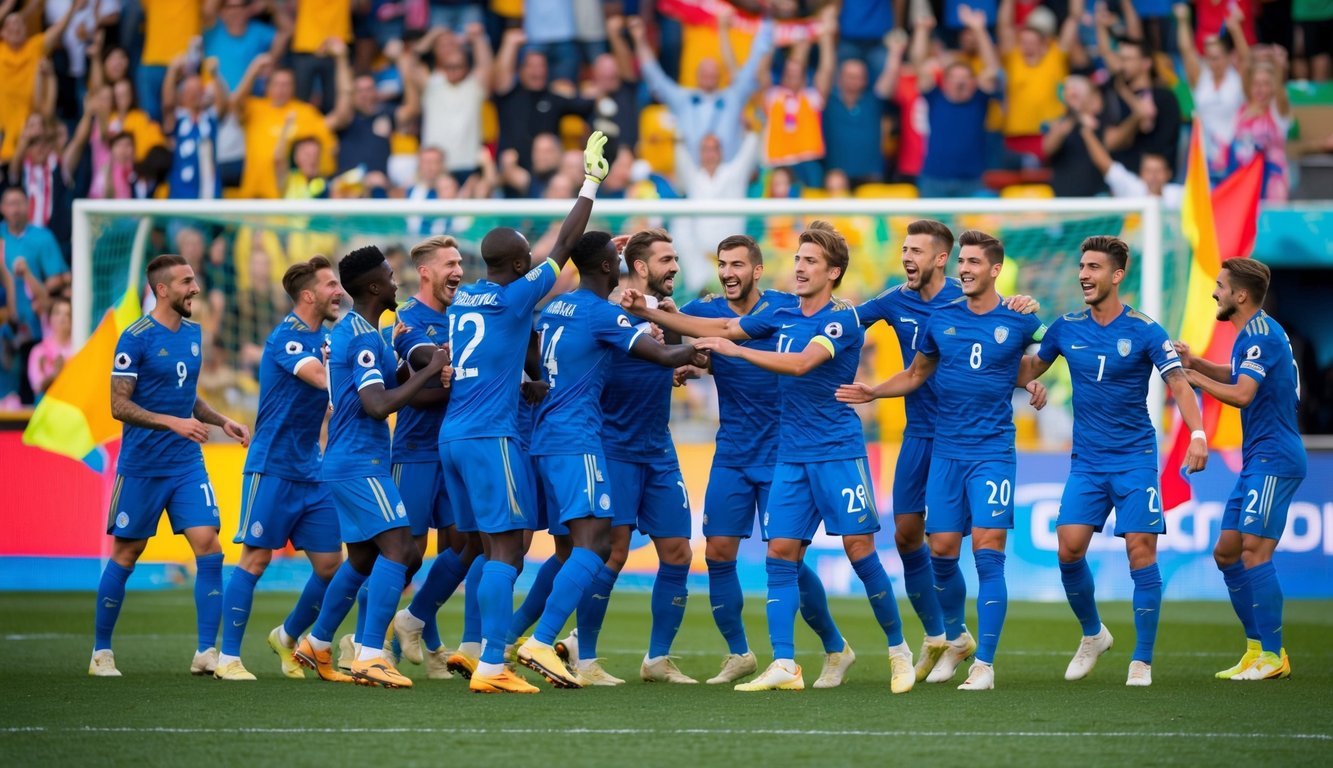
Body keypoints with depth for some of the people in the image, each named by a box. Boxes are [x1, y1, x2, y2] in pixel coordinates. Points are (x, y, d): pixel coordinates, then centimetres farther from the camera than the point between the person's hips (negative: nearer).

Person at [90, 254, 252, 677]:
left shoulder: (193, 334, 10)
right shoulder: (136, 338, -11)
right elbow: (119, 406, -14)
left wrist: (222, 421, 8)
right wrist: (175, 423, -23)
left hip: (188, 465, 5)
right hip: (142, 466, -5)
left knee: (208, 547, -8)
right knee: (126, 555, 3)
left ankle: (206, 652, -6)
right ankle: (101, 652, 16)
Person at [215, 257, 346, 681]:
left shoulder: (324, 340, 12)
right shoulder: (287, 336, -13)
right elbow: (323, 379, -27)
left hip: (311, 472, 8)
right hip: (273, 468, -8)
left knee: (330, 563, 4)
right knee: (256, 559, -6)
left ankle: (287, 637, 24)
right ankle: (228, 657, 0)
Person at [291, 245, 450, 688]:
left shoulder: (345, 332, 16)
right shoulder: (366, 339, -16)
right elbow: (378, 406, -25)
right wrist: (429, 372, -20)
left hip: (344, 463, 10)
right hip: (361, 463, -10)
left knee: (362, 560, 18)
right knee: (397, 549, -16)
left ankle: (316, 645, 28)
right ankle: (370, 656, -22)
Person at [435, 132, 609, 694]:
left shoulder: (461, 300, 14)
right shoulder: (514, 299, -8)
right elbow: (562, 247, -2)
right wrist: (591, 180, 6)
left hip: (452, 436, 8)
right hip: (490, 436, -8)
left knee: (493, 549, 15)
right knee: (507, 548, -9)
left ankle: (481, 654, 14)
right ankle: (491, 666, -17)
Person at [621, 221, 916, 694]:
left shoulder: (842, 319, -9)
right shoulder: (782, 318, 11)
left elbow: (801, 362, -24)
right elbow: (719, 328, 15)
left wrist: (736, 350, -25)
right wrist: (647, 313, 7)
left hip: (838, 454, -6)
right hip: (791, 456, 6)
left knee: (859, 548, -7)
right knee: (781, 552, -5)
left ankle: (898, 650, 10)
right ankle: (784, 666, -8)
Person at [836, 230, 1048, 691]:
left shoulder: (1018, 322, -2)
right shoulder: (941, 320, 6)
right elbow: (916, 374, 19)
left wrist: (1037, 385, 7)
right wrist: (873, 392, 8)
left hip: (992, 450, -3)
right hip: (946, 451, 4)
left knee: (987, 552, -11)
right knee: (942, 551, 3)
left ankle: (984, 664, -8)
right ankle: (955, 641, 28)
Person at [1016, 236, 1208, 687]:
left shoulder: (1143, 331, -8)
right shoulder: (1066, 328, 4)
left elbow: (1178, 384, -14)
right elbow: (1027, 370, 18)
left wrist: (1197, 434, -30)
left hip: (1135, 459, -3)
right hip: (1086, 461, 3)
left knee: (1140, 552, -9)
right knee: (1069, 548, -8)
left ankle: (1142, 661, -1)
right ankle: (1092, 635, 17)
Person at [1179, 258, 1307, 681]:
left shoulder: (1261, 336, -16)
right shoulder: (1256, 333, 15)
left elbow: (1242, 393, -24)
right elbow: (1237, 376, 30)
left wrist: (1194, 377, -14)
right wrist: (1194, 362, 14)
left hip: (1273, 459, -10)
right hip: (1258, 460, 10)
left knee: (1254, 551, -13)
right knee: (1227, 552, 10)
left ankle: (1272, 656, -11)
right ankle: (1257, 646, 13)